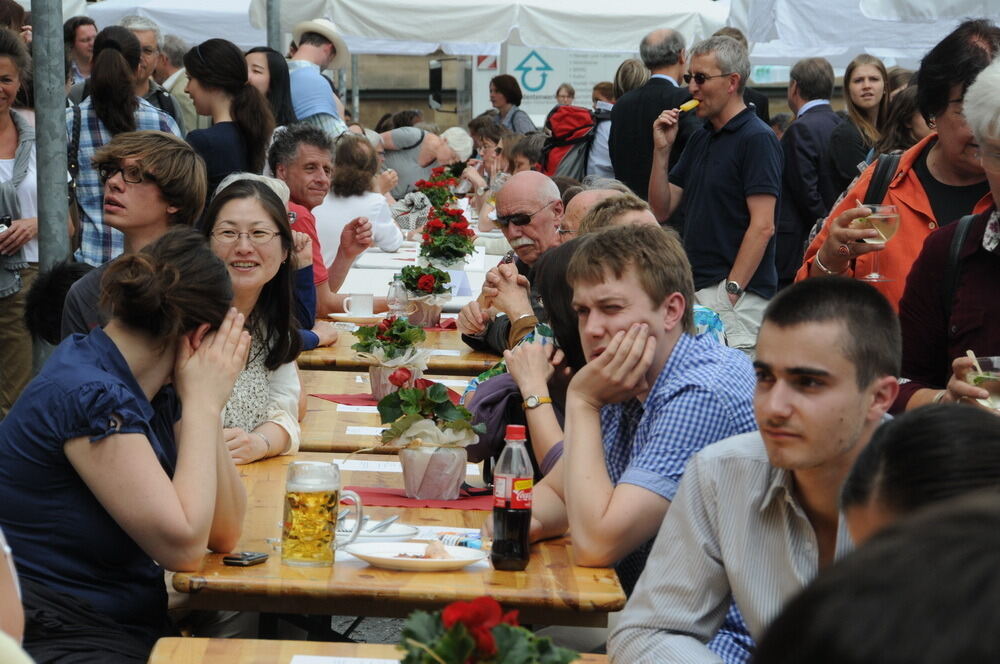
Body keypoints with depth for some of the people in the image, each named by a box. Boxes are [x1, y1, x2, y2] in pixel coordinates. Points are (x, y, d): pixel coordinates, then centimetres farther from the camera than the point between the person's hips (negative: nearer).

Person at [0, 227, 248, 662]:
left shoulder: (153, 389, 7)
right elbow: (183, 546, -21)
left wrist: (205, 403, -3)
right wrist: (203, 402, -14)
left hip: (130, 626, 9)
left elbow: (224, 532, 4)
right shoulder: (92, 397, -18)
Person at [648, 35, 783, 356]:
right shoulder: (700, 139, 17)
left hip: (738, 297, -8)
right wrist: (662, 149, 3)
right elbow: (661, 210, 16)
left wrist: (730, 292, -19)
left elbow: (762, 226, -16)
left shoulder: (757, 139, -9)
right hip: (694, 290, 8)